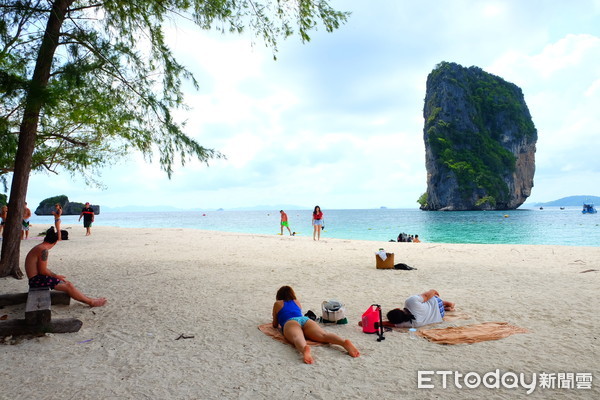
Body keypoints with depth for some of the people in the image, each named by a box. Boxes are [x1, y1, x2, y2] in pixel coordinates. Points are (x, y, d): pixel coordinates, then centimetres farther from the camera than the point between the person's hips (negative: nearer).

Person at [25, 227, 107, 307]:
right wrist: (56, 276, -9)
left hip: (36, 279, 10)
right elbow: (43, 271, -20)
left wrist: (55, 276, 9)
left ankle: (87, 298, 12)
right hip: (37, 280, -10)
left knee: (67, 283, 10)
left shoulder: (38, 248, 13)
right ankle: (91, 302, -4)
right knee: (68, 286, -10)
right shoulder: (44, 250, -18)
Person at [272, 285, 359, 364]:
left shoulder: (277, 304, 31)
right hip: (305, 319, 3)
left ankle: (305, 349, -71)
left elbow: (275, 325, 34)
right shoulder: (297, 302, 39)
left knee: (297, 338, -35)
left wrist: (278, 320, 56)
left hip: (290, 322, -3)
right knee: (324, 335, -23)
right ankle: (345, 342, -53)